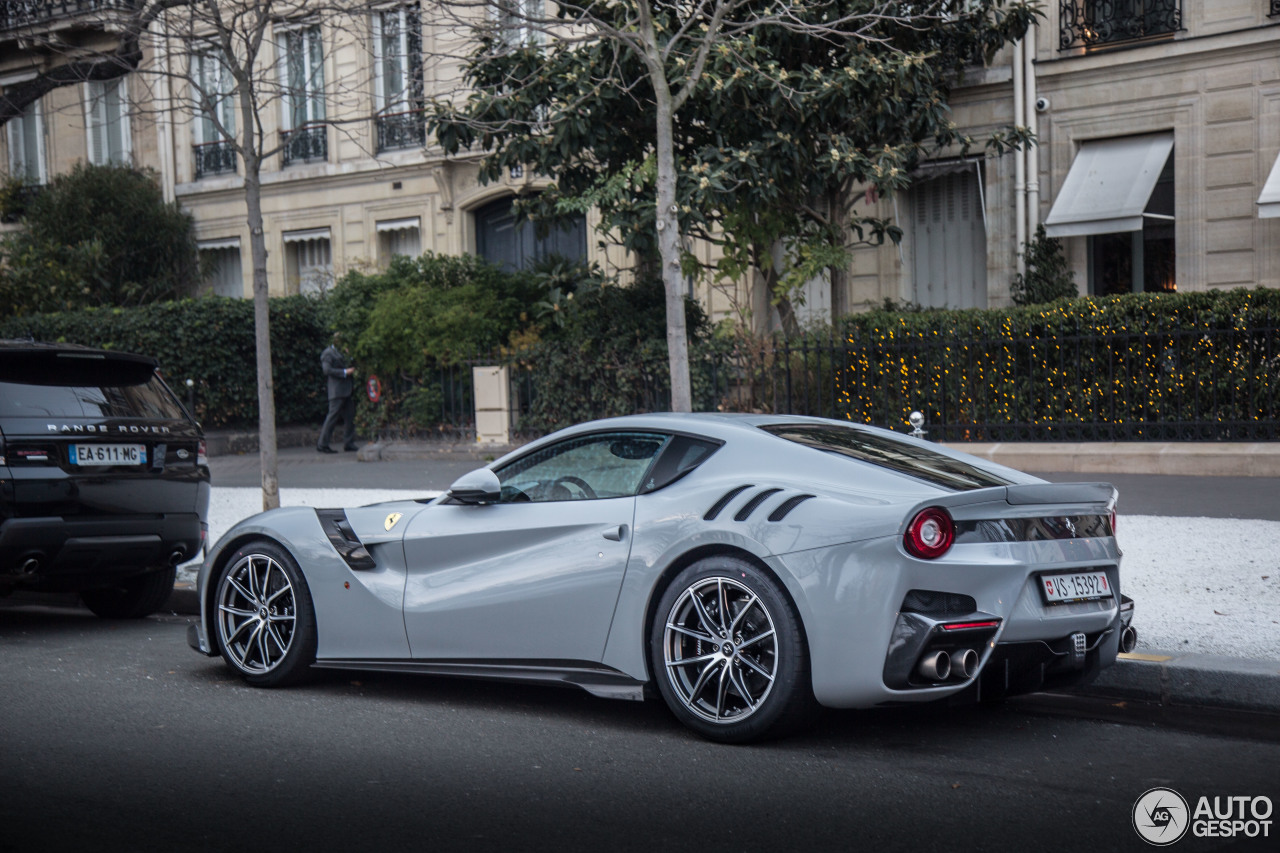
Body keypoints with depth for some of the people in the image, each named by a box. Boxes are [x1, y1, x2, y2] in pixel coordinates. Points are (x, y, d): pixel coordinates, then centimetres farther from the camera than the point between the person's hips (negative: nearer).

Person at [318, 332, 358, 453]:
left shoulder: (341, 352, 23)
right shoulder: (328, 353, -4)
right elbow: (327, 370, -16)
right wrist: (345, 372, -18)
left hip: (347, 390, 9)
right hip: (337, 390, -9)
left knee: (350, 416, 7)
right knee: (333, 416, -9)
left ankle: (349, 443, 12)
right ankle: (322, 445, -5)